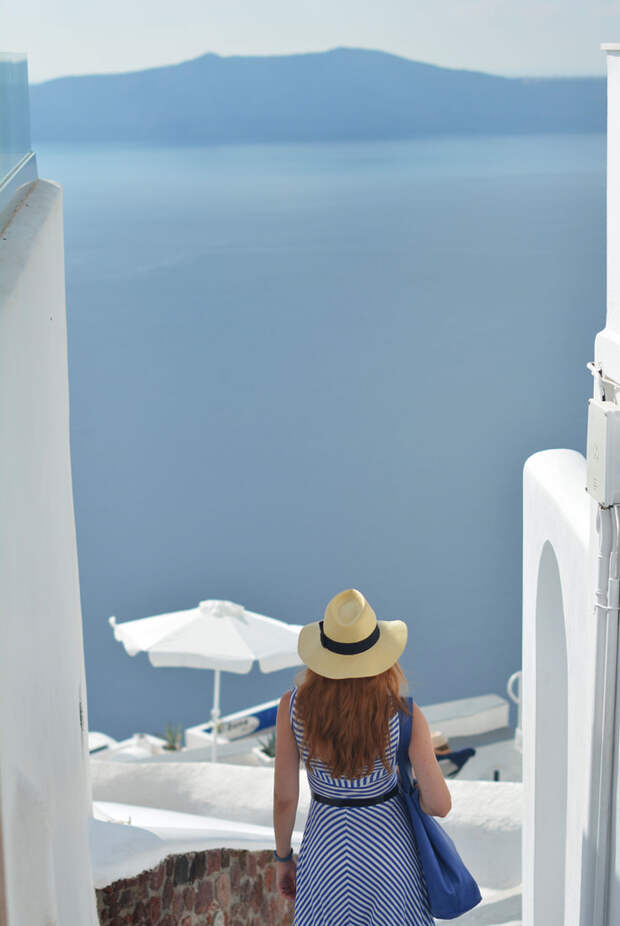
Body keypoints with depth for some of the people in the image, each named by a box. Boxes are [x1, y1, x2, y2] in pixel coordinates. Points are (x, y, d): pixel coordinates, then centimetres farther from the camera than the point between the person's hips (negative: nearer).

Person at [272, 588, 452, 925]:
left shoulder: (293, 705, -20)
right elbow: (440, 804, -19)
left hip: (324, 844, 1)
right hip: (388, 841, -1)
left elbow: (283, 797, -12)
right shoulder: (405, 711, -22)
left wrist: (282, 858, 5)